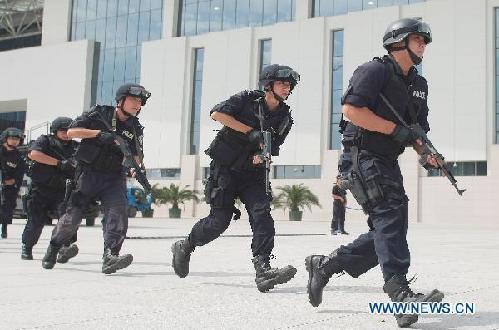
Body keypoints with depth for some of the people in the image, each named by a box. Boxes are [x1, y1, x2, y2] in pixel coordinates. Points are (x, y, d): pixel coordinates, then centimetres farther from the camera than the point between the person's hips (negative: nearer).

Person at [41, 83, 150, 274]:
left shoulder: (135, 128, 9)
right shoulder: (99, 114, 0)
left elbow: (136, 155, 4)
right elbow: (71, 132, -5)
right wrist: (99, 133, -16)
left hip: (115, 178, 2)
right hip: (89, 173, -2)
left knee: (118, 215, -20)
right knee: (72, 217, 3)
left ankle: (110, 257, -29)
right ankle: (53, 249, 27)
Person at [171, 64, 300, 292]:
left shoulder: (285, 118, 5)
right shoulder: (247, 100, -8)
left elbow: (273, 149, 4)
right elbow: (216, 114, -18)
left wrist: (262, 156, -21)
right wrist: (250, 131, -21)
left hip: (252, 173, 4)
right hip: (225, 169, -4)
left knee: (262, 214, -17)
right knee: (220, 220, -5)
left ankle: (263, 271, -24)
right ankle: (185, 247, 22)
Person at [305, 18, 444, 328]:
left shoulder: (419, 84, 17)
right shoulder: (375, 70, -9)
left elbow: (418, 129, 21)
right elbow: (351, 109, -20)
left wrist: (426, 152, -1)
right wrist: (396, 129, -21)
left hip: (387, 163, 9)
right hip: (361, 159, -9)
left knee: (387, 231, 5)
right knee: (391, 212, -23)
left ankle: (325, 265, 19)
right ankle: (400, 292, -24)